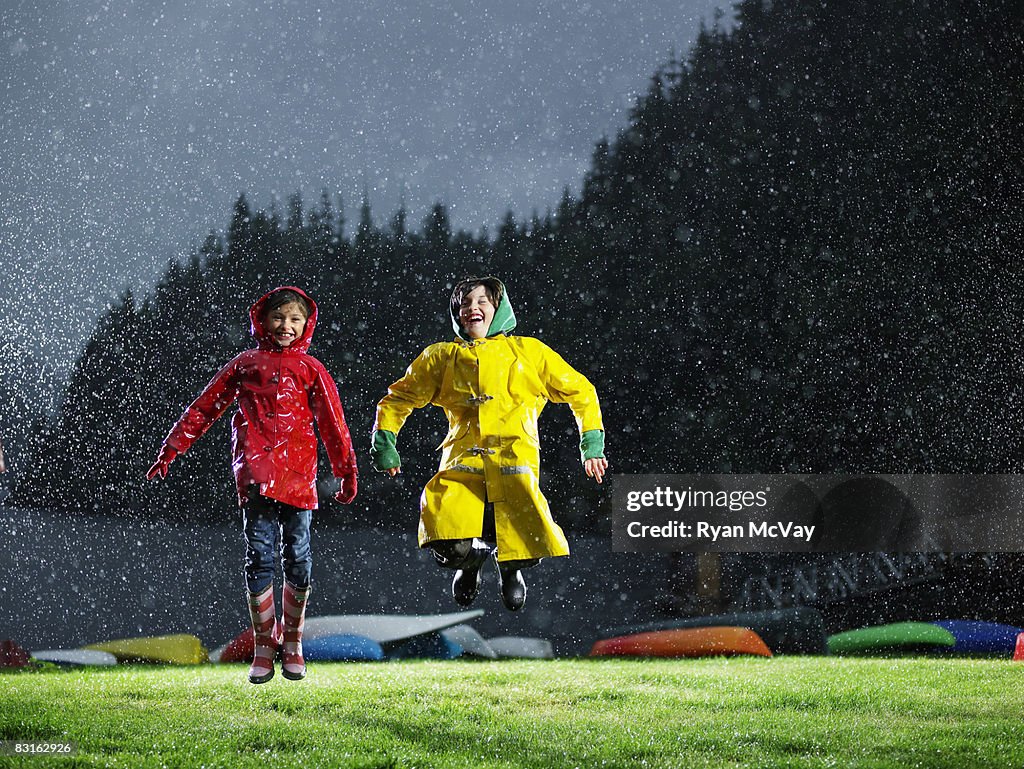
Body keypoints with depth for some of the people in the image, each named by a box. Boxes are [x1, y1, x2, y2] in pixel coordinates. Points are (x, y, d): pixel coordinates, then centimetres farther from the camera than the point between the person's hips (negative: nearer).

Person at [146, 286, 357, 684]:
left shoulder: (310, 369, 11)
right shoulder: (245, 364, 13)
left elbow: (332, 422, 10)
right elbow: (205, 408, 17)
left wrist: (346, 470, 6)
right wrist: (171, 450, 14)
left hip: (298, 474, 0)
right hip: (256, 474, 0)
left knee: (298, 558, 1)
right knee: (259, 558, -6)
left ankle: (292, 643, 15)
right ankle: (263, 648, -1)